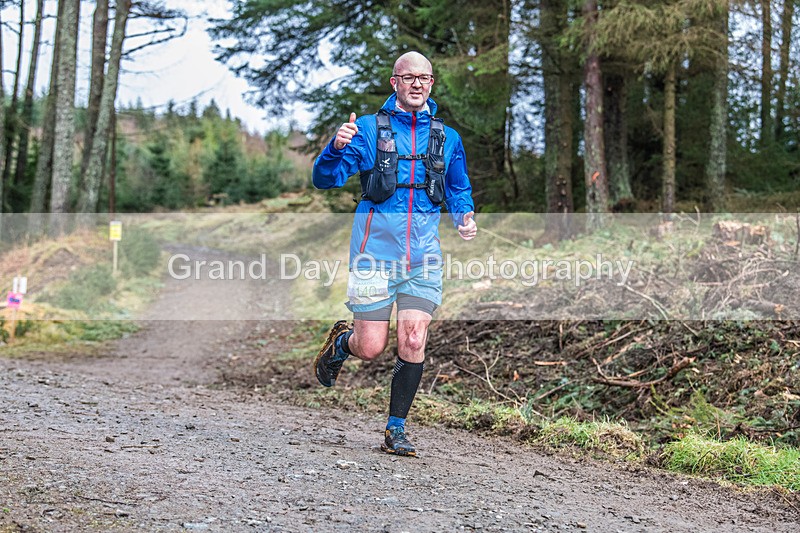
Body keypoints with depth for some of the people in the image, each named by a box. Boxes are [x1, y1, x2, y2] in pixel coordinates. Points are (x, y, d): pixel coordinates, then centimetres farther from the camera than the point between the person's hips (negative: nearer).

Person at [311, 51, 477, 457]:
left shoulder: (447, 138, 12)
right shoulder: (369, 128, 2)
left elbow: (458, 189, 25)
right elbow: (325, 179, -2)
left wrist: (465, 217, 4)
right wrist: (337, 147, -23)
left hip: (423, 256, 3)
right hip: (375, 252, -2)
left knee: (412, 343, -6)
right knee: (371, 347, -3)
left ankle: (396, 431, 9)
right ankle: (341, 341, 34)